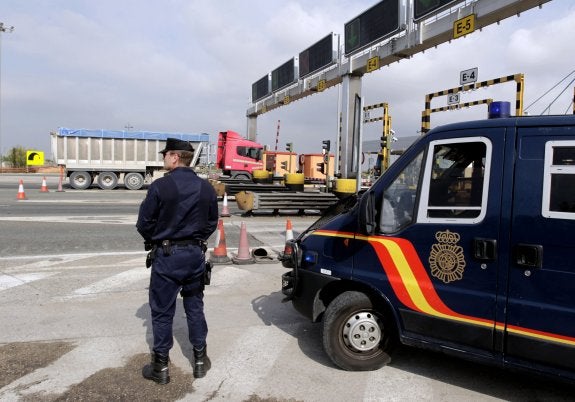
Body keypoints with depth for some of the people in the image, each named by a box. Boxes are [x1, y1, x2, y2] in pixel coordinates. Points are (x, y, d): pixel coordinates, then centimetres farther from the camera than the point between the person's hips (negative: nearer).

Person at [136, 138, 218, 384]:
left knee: (162, 311, 8)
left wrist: (155, 242, 11)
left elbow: (144, 224, -8)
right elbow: (212, 223, 7)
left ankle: (160, 367, 19)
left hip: (166, 255, -4)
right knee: (195, 307, 16)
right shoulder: (206, 188, 0)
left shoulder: (160, 186, -15)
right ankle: (200, 359, 25)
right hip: (196, 254, 4)